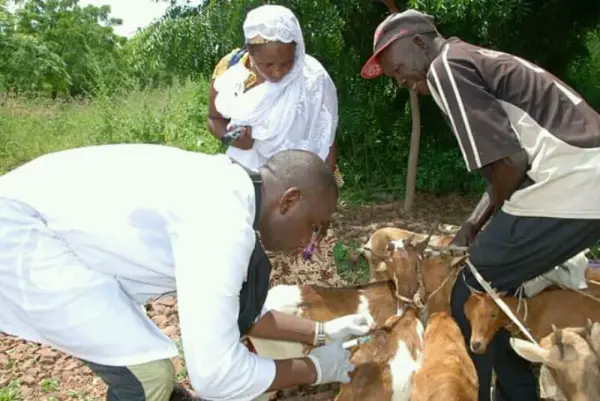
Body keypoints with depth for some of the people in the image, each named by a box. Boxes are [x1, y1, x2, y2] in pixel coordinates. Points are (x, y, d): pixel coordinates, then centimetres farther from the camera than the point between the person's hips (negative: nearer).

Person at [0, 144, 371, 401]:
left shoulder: (227, 193, 3)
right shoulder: (222, 222, -27)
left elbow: (234, 308, 15)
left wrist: (321, 331, 16)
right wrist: (315, 369, -10)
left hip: (54, 224, 9)